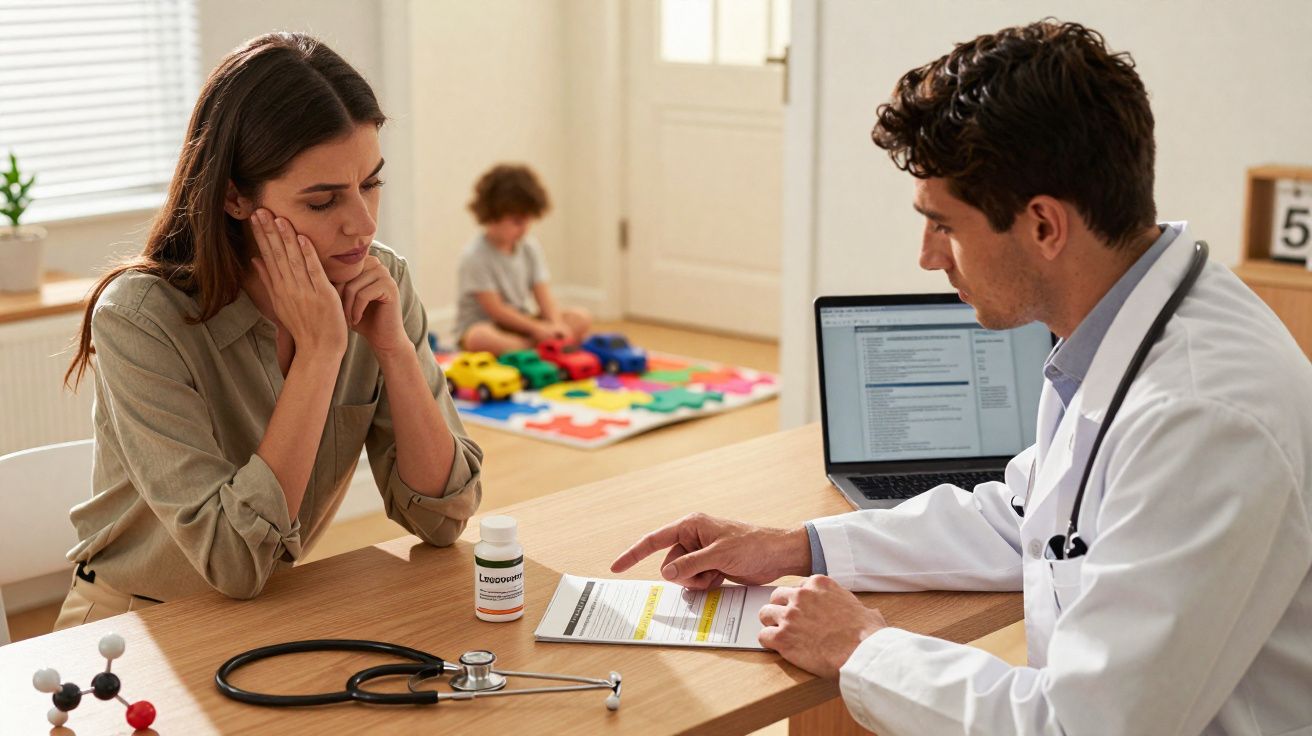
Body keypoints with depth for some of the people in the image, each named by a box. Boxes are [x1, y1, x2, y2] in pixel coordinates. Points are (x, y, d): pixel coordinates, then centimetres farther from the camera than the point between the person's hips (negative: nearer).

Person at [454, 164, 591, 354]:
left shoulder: (530, 248, 5)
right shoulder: (474, 256, -15)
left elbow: (544, 295, -2)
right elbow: (496, 310, -17)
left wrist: (556, 325, -21)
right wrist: (537, 329, -20)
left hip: (523, 325, 6)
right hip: (487, 326, -6)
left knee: (582, 318, -10)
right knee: (480, 337, -42)